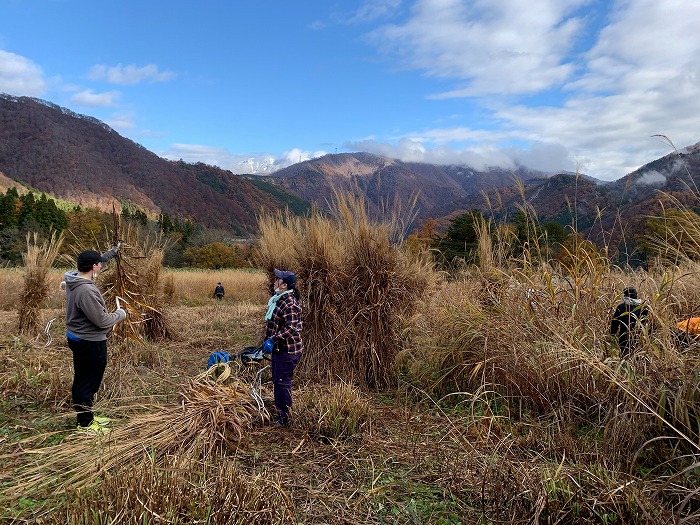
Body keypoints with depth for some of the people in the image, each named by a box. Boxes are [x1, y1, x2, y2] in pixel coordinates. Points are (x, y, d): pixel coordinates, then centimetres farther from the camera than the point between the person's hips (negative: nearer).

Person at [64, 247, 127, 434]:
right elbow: (102, 321, -25)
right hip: (90, 343, -10)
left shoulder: (74, 279, 0)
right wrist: (120, 314, -8)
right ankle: (85, 424, 16)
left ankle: (86, 417, 35)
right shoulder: (86, 291, -30)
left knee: (82, 381, 20)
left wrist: (112, 252, 29)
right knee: (88, 383, 3)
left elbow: (96, 262, 21)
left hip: (79, 339, 10)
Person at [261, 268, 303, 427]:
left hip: (287, 350, -11)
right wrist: (268, 341, 26)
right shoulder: (278, 299, 11)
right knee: (277, 381, 19)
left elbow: (292, 327, -30)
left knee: (282, 382, -1)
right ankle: (280, 412, 34)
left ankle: (283, 418, 11)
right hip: (279, 349, 11)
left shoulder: (290, 304, -22)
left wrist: (273, 340, -31)